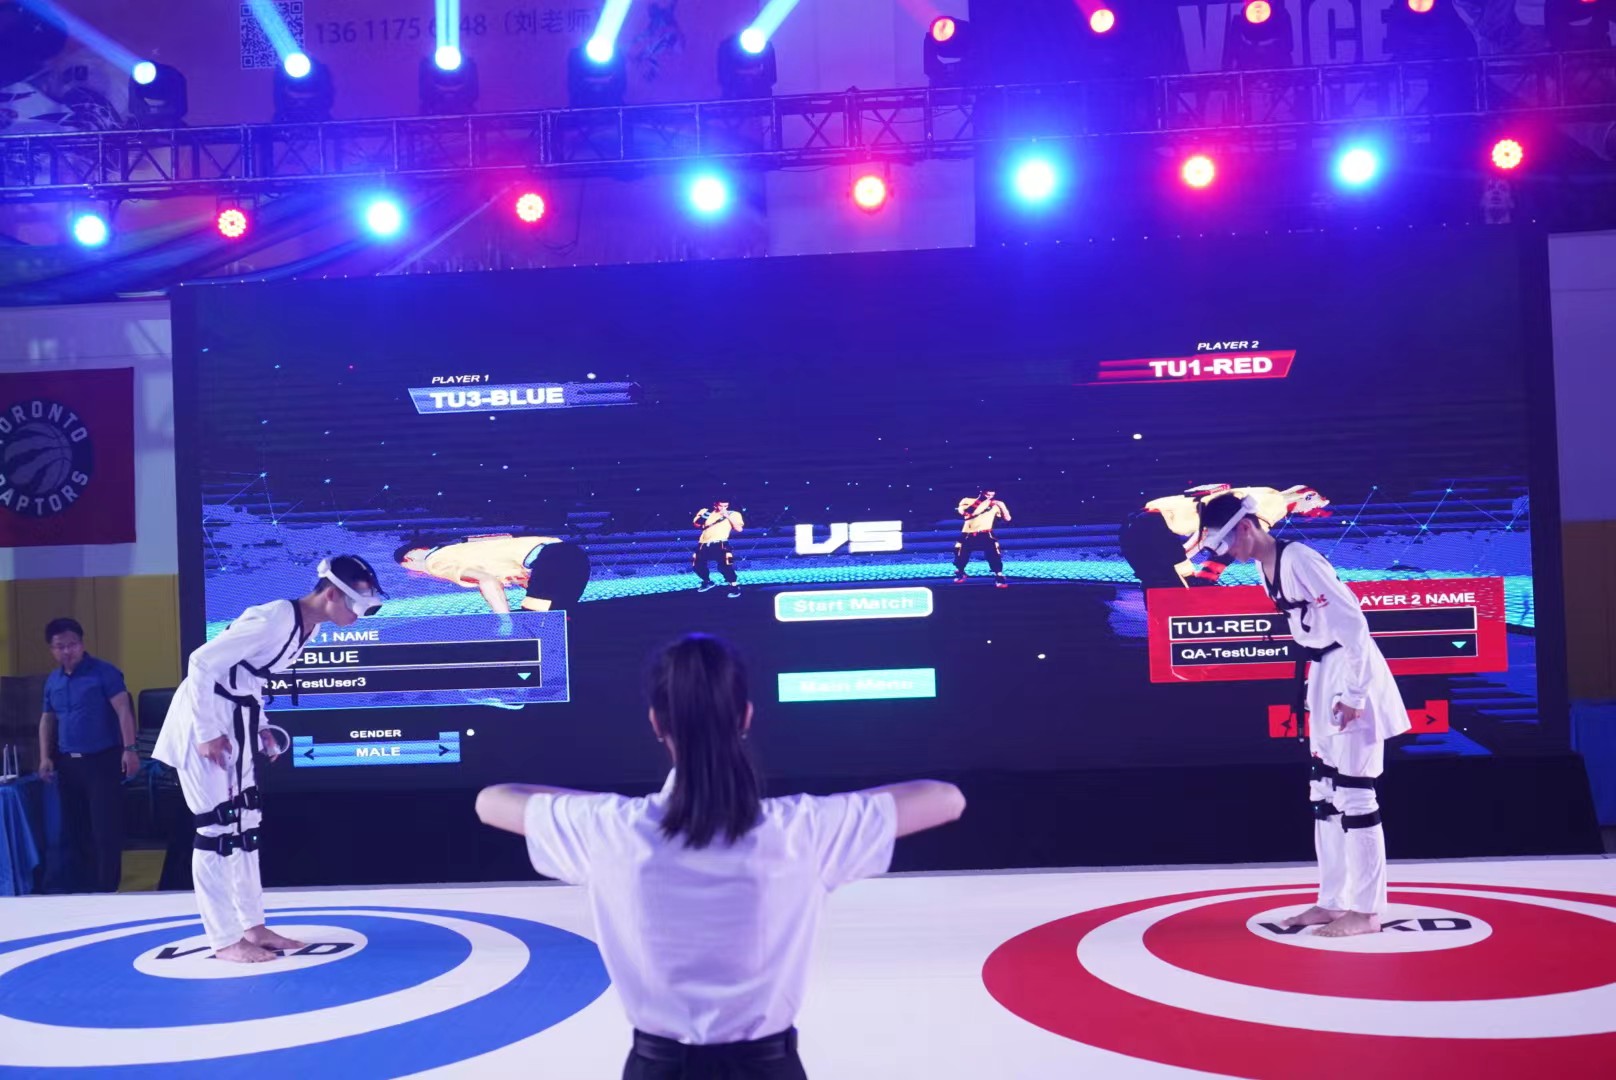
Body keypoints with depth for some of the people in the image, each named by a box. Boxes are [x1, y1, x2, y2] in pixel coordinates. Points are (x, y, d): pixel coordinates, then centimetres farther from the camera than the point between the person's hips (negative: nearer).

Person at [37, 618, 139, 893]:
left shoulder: (104, 672, -7)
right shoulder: (52, 681, 12)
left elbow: (123, 710, -13)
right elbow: (47, 719, 20)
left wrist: (129, 749, -21)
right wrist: (45, 757, 9)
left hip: (102, 760, -7)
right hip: (67, 763, 7)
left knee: (106, 829, -7)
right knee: (76, 829, 12)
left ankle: (106, 890, -1)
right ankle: (89, 886, 23)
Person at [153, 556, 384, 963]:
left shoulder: (308, 625, 3)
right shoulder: (274, 620, -26)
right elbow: (202, 662, -26)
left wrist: (260, 727, 9)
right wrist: (207, 733, -23)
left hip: (235, 719, 10)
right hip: (205, 717, -9)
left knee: (245, 822, 13)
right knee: (217, 826, -4)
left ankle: (253, 927, 22)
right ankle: (225, 940, 5)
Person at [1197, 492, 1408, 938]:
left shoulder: (1299, 560, -22)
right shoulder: (1267, 568, 7)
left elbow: (1353, 624, -23)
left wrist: (1355, 694, -22)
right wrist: (1317, 685, 14)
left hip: (1353, 674, -10)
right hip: (1324, 676, 10)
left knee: (1354, 793, -4)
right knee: (1325, 792, 13)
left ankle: (1366, 910, 5)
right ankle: (1333, 901, 23)